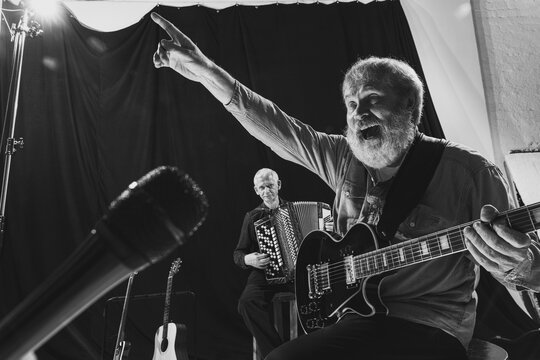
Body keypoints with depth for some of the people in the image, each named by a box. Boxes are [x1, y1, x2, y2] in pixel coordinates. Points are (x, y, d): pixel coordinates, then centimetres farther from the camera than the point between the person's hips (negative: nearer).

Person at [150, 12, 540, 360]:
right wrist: (205, 71, -5)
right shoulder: (343, 157, 4)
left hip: (431, 328, -5)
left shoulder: (468, 170, -10)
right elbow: (272, 125, 0)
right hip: (354, 309, 6)